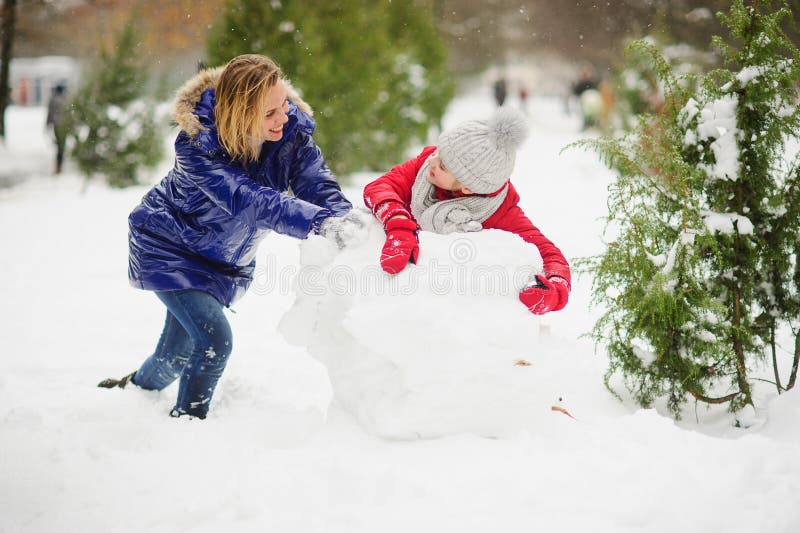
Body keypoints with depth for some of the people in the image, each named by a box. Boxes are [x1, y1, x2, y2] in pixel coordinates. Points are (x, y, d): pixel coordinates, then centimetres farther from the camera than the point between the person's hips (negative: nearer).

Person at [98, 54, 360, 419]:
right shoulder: (197, 145, -35)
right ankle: (187, 417, 7)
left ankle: (140, 386, 49)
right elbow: (252, 202, -46)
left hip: (227, 260, 5)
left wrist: (342, 218, -48)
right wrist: (320, 224, -59)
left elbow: (317, 183, -25)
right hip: (171, 248, -5)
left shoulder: (292, 128, -20)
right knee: (214, 340, -20)